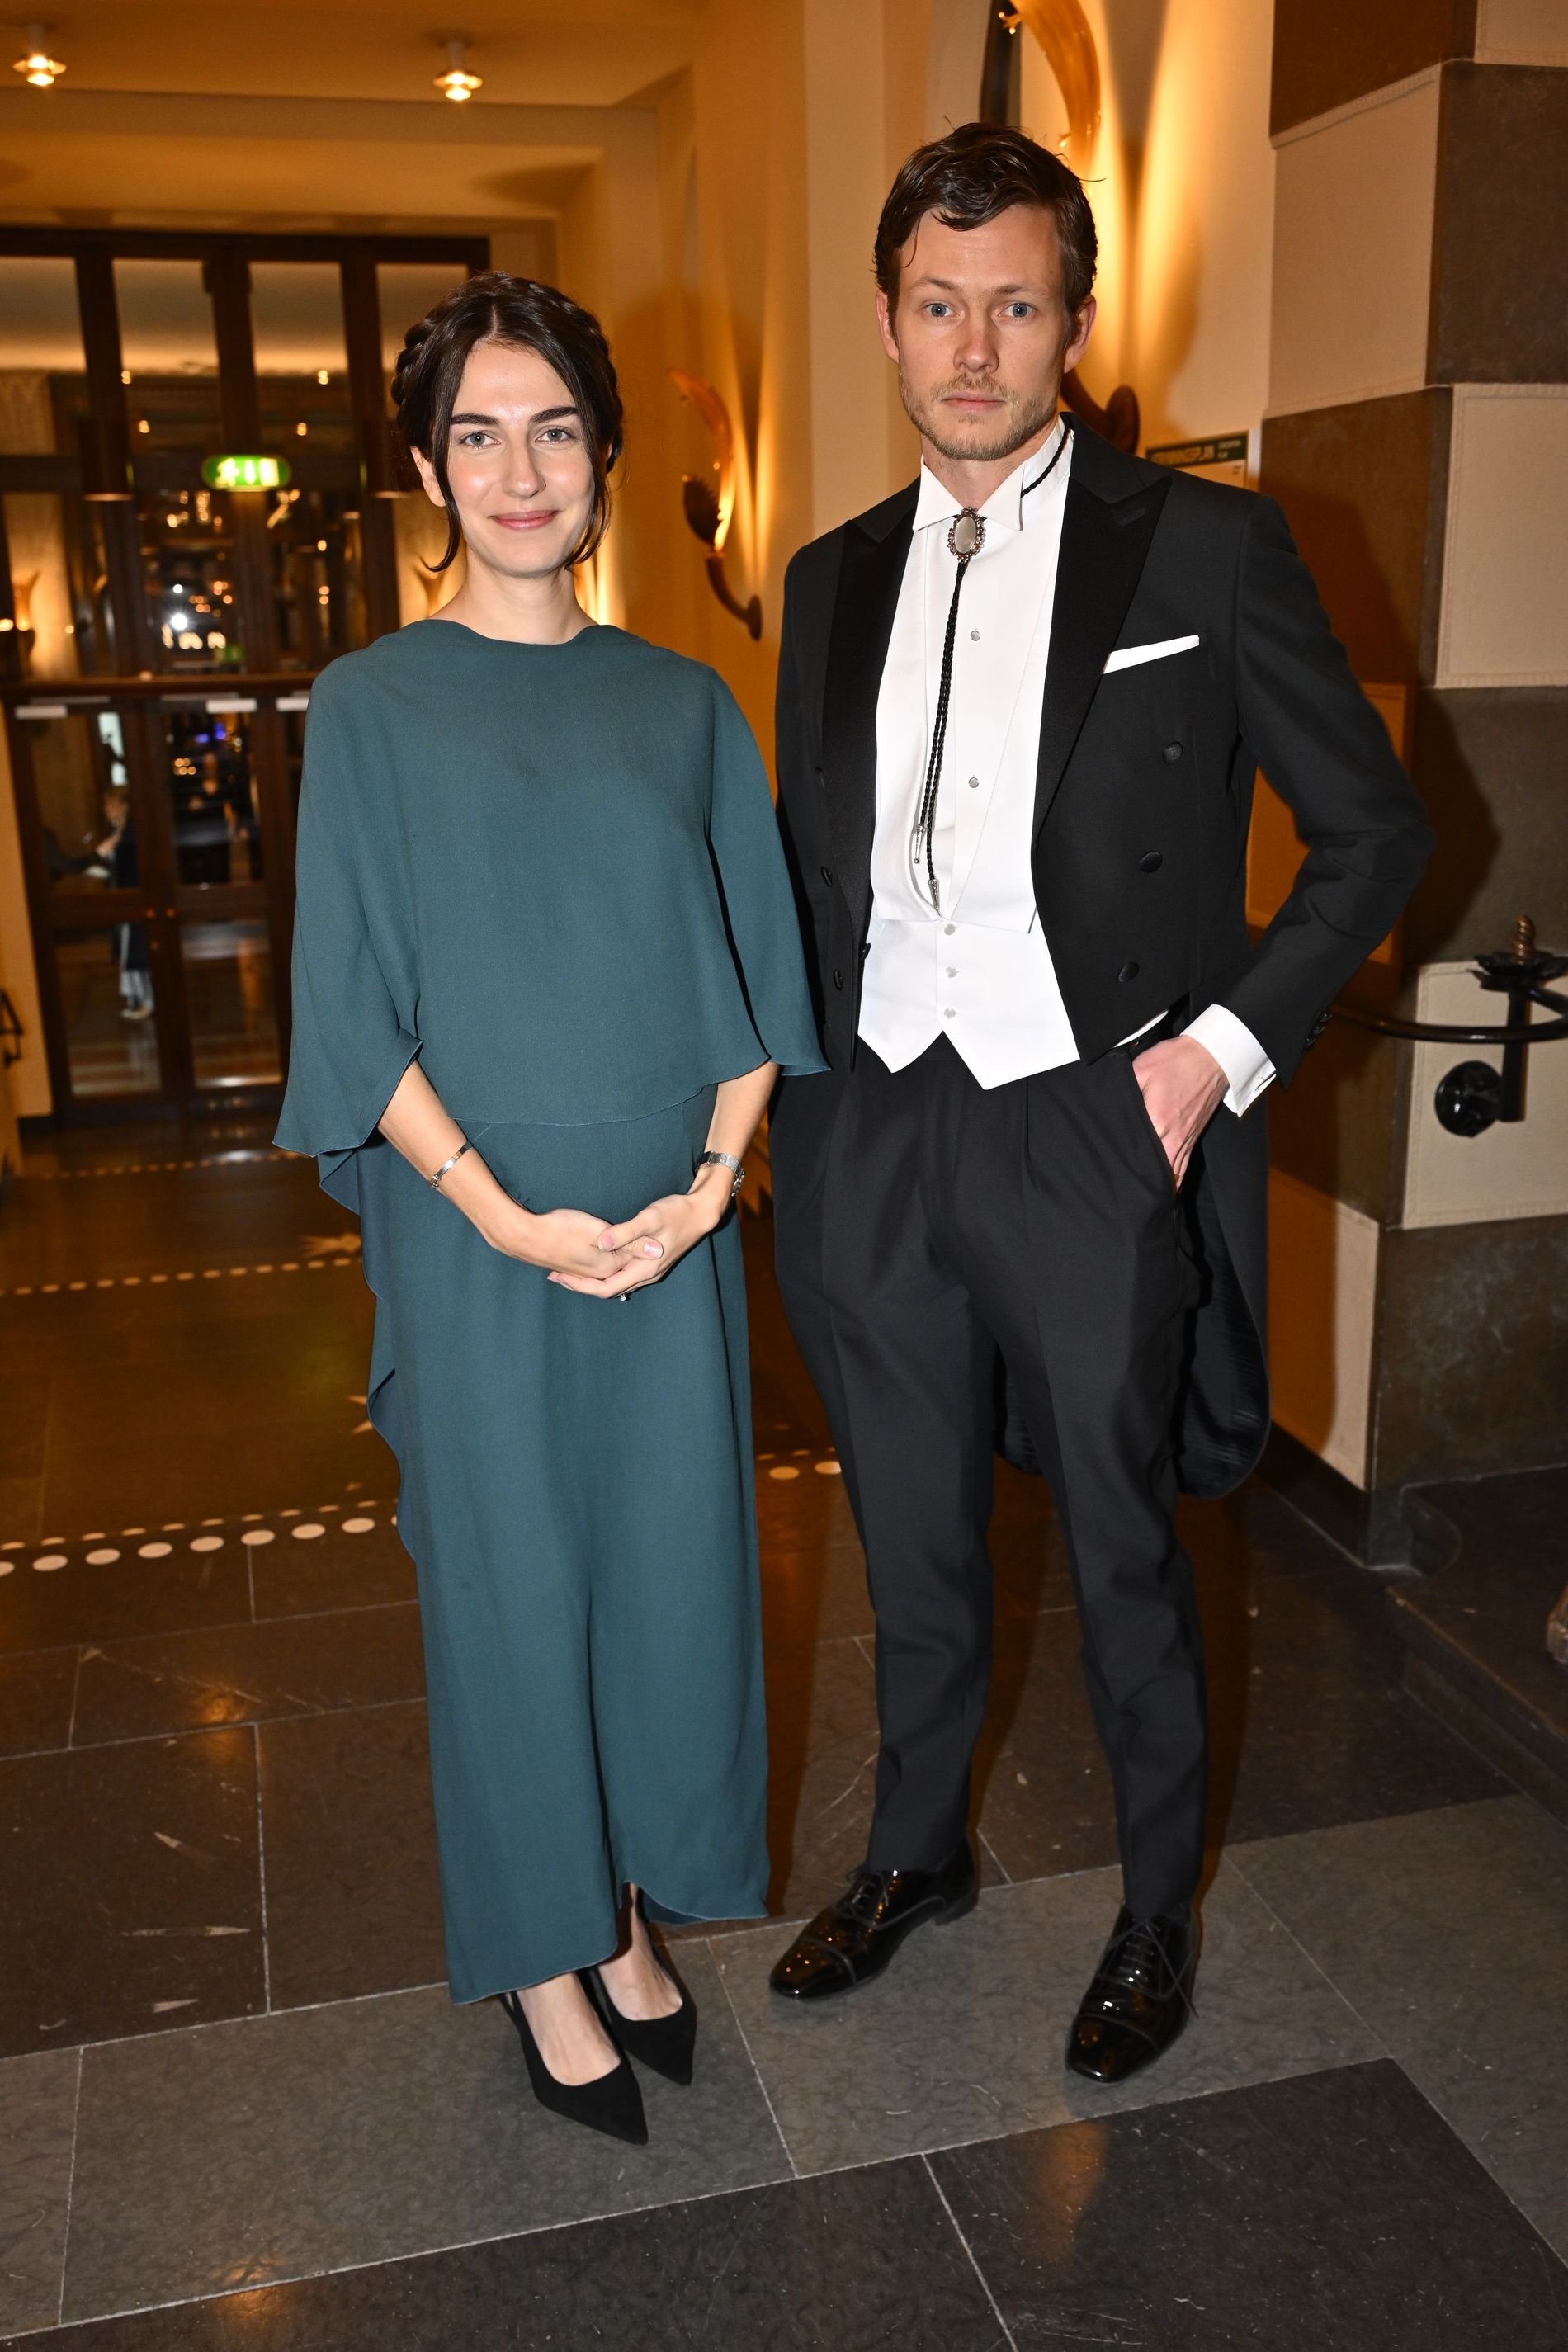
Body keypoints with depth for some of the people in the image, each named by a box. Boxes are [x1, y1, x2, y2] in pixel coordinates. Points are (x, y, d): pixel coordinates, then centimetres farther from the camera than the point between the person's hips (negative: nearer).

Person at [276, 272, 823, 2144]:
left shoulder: (683, 704, 7)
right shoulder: (371, 706, -1)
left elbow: (750, 964, 6)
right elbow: (354, 1008, -5)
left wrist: (712, 1181, -7)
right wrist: (503, 1213, -14)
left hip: (671, 1221, 3)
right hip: (479, 1232, -3)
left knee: (671, 1560, 11)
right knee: (509, 1582, 8)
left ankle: (631, 1908, 34)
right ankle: (543, 1952, 29)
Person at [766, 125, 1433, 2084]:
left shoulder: (1202, 548, -4)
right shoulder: (834, 581, 10)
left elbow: (1373, 830, -1)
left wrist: (1218, 1047, -11)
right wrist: (796, 1107, 8)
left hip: (1093, 1135, -4)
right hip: (875, 1137, 4)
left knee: (1124, 1558, 10)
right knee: (912, 1543, 18)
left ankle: (1158, 1917, 35)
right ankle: (916, 1853, 43)